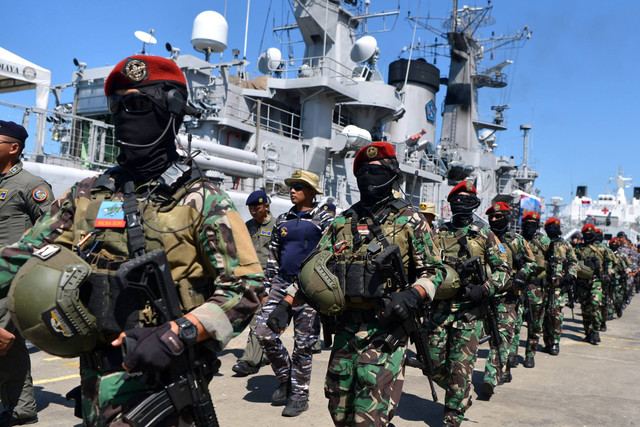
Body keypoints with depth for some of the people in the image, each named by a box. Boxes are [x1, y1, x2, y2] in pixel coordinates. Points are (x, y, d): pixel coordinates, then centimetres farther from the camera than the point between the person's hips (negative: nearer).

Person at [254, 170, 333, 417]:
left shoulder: (324, 220, -1)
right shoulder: (282, 221, 14)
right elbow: (273, 258, 17)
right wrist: (268, 290, 11)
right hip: (282, 284, 5)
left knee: (303, 345, 1)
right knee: (264, 332, -3)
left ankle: (299, 395, 16)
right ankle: (285, 379, 19)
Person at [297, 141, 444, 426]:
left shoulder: (409, 220, 1)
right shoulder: (342, 221, 13)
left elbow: (433, 271, 1)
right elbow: (315, 263, 15)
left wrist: (410, 296, -16)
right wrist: (313, 285, -6)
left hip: (385, 328, -5)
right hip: (345, 326, 5)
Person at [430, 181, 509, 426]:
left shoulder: (485, 236, 3)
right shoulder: (438, 235, 9)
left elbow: (503, 269, 2)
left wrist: (483, 290, -13)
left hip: (470, 310, -3)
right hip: (441, 307, 3)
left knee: (461, 366, -4)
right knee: (434, 363, 4)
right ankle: (459, 395, 33)